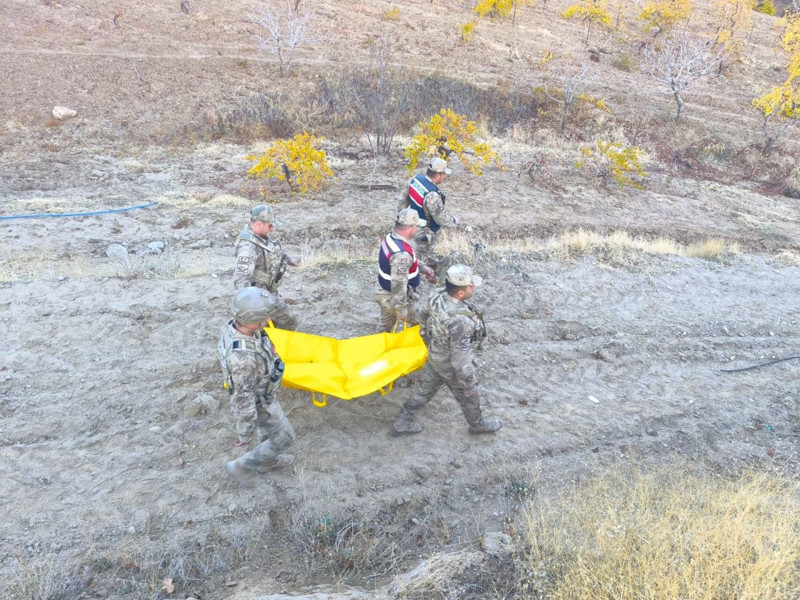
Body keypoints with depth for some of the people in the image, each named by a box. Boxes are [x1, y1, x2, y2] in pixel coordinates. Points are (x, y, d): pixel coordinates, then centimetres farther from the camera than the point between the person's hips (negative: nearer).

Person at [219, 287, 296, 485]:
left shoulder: (236, 325, -21)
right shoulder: (243, 358, -48)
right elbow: (243, 399, -34)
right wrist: (245, 433, -18)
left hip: (256, 390, 7)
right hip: (258, 403, -7)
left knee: (269, 427, 32)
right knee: (284, 436, 18)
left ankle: (267, 460, 60)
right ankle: (242, 466, 35)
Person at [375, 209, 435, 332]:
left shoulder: (389, 237, -5)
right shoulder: (401, 254, -36)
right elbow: (399, 285, -33)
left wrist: (423, 268, 10)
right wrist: (402, 311, -26)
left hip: (384, 293, 9)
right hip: (395, 299, -9)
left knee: (385, 328, 26)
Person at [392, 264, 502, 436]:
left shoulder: (438, 296, -18)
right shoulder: (459, 321, -40)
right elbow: (461, 358, -31)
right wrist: (469, 384, -18)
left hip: (435, 357, 7)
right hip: (450, 365, -7)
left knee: (424, 390, 26)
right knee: (468, 397, 21)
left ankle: (402, 423, 40)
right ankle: (478, 425, 48)